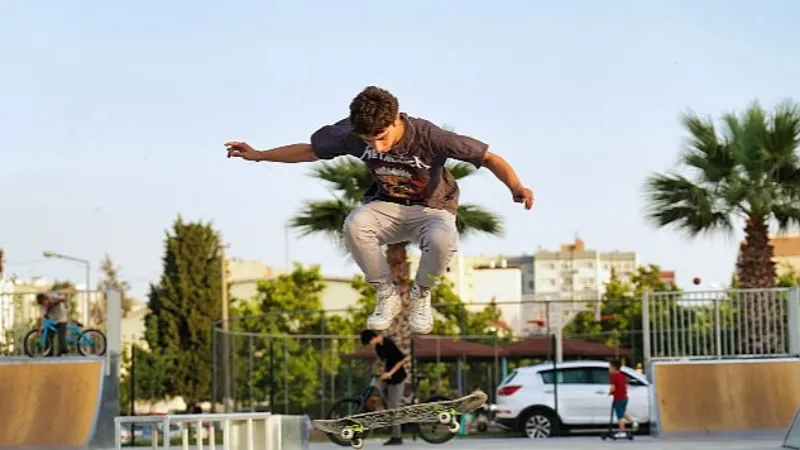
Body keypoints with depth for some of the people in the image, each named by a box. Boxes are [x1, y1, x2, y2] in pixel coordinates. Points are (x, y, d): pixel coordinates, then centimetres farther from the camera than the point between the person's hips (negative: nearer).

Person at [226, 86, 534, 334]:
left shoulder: (428, 136, -28)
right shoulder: (350, 134, -18)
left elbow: (488, 157, -24)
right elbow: (311, 151, 1)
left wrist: (516, 186, -42)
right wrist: (258, 155, -1)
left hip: (431, 209, -3)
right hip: (386, 207, 3)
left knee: (442, 240, -39)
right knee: (355, 225, -34)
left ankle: (421, 295, -4)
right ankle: (387, 295, -9)